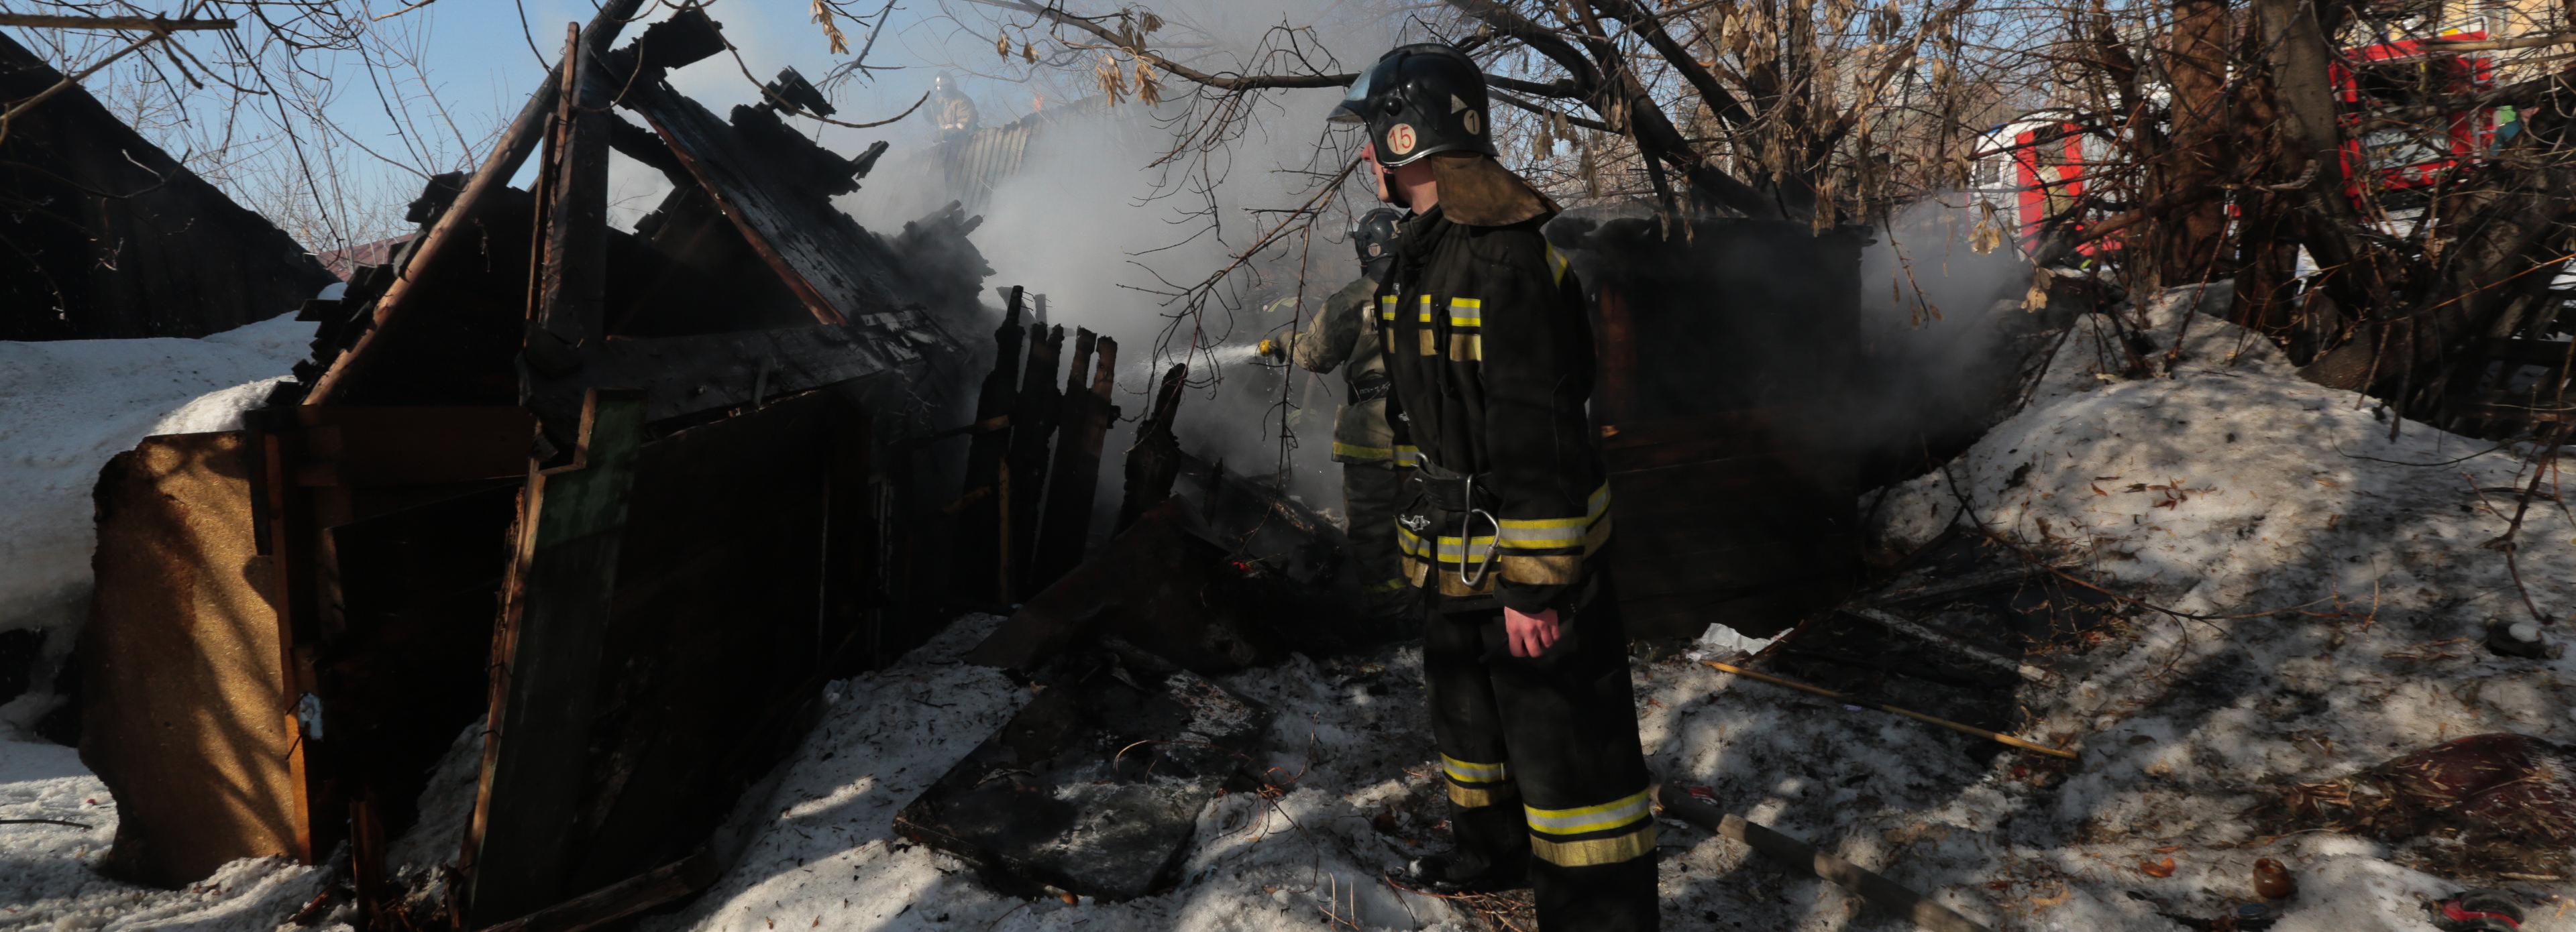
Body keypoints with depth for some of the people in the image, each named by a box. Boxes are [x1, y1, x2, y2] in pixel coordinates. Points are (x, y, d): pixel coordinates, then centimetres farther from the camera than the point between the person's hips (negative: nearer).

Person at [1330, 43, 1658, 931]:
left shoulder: (1506, 258, -24)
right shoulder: (1423, 252, 8)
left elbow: (1542, 436, -27)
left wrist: (1535, 583, -26)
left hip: (1528, 550, -10)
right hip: (1454, 550, 10)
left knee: (1566, 743, -3)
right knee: (1468, 705, 26)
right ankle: (1490, 851, 47)